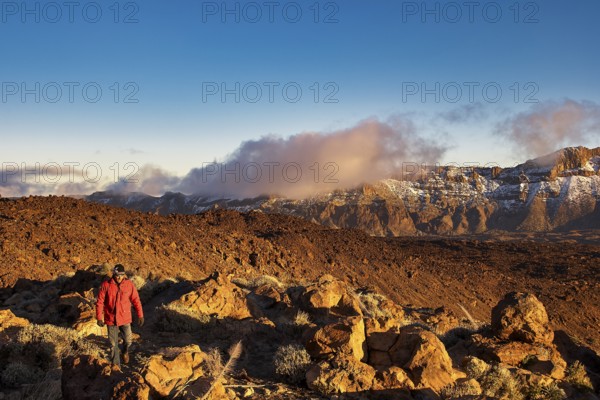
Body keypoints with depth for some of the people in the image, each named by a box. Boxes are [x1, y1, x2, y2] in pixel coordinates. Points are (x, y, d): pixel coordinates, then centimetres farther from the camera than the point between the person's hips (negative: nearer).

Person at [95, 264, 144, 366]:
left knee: (128, 340, 12)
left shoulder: (129, 285, -8)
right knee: (113, 344, 7)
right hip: (111, 319, -1)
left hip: (125, 319, 1)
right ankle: (116, 365, 23)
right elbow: (99, 302, -7)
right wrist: (99, 318, -8)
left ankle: (125, 352, 46)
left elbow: (136, 300, -2)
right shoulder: (106, 285, -12)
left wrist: (140, 315, -1)